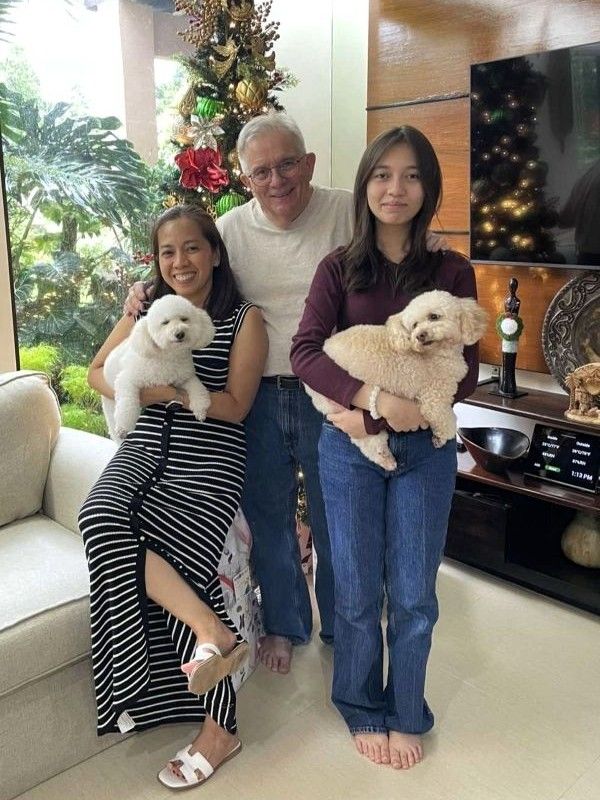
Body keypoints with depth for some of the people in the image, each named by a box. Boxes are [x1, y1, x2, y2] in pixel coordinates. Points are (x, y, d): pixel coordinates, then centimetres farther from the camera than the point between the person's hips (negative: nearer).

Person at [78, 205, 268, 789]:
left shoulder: (245, 320, 1)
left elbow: (235, 406, -6)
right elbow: (98, 372, 18)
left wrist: (167, 387, -19)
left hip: (209, 460, -4)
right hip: (146, 450, 5)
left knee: (175, 562, -25)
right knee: (98, 516, -29)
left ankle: (219, 728, -13)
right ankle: (210, 628, -30)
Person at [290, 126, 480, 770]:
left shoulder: (452, 271, -1)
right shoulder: (339, 269, 0)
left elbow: (464, 374, -5)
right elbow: (304, 353, -11)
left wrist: (374, 418, -16)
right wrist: (376, 398, -27)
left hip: (424, 449, 0)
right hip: (349, 447, 0)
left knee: (413, 596, 10)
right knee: (357, 592, 11)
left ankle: (407, 714, 34)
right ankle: (364, 711, 34)